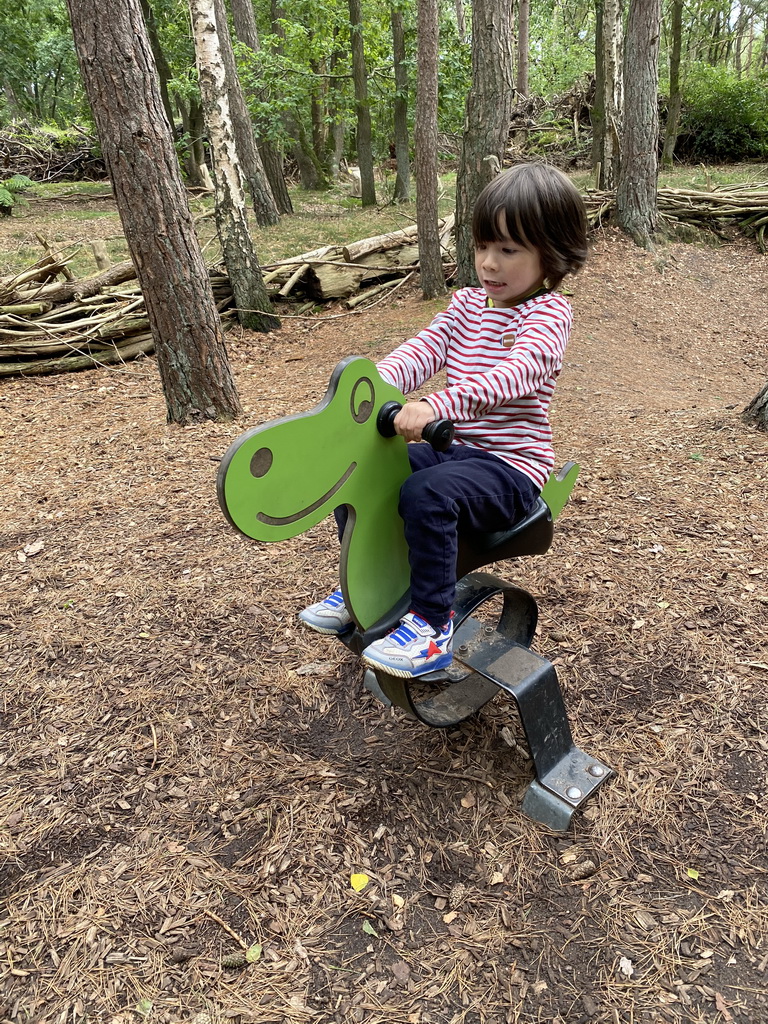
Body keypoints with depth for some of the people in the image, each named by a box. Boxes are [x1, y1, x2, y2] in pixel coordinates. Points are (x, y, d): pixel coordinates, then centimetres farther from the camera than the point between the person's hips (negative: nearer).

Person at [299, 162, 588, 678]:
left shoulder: (548, 312, -11)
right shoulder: (467, 302, 13)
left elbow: (517, 371, -30)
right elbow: (424, 349, -1)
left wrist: (438, 405, -44)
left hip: (510, 465, -8)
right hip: (453, 448, 8)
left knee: (426, 494, -34)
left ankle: (432, 625, -18)